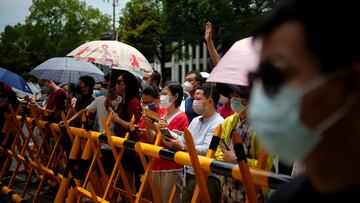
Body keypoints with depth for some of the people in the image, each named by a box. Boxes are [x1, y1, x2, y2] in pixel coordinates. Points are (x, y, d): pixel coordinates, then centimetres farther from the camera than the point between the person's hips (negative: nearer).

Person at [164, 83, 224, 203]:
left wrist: (182, 147, -26)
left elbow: (207, 150, -22)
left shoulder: (218, 124, -13)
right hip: (189, 175, 8)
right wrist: (172, 139, -4)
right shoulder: (195, 121, 17)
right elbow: (183, 140, 15)